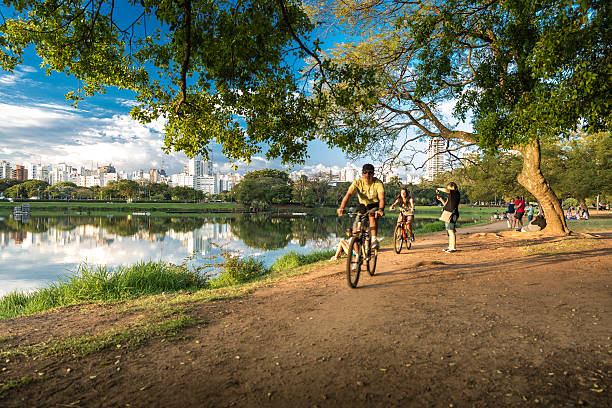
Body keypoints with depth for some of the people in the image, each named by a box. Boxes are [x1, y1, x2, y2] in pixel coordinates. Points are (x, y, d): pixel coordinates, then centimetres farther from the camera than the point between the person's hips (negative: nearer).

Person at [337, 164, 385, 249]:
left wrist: (381, 209, -59)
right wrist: (341, 208, -50)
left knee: (372, 217, -31)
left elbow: (381, 198, -38)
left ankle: (374, 240, -21)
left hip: (374, 204, -2)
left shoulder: (378, 183, -24)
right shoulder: (357, 182, -20)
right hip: (362, 204, 3)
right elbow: (348, 195, -33)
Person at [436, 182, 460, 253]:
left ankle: (454, 248, -10)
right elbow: (446, 204, 26)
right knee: (449, 231, 14)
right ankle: (450, 247, 21)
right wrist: (441, 199, 15)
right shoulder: (451, 195, 20)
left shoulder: (456, 193, -7)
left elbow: (445, 190, -21)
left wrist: (438, 189, -4)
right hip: (448, 215, 10)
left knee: (451, 231, -11)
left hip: (452, 214, -10)